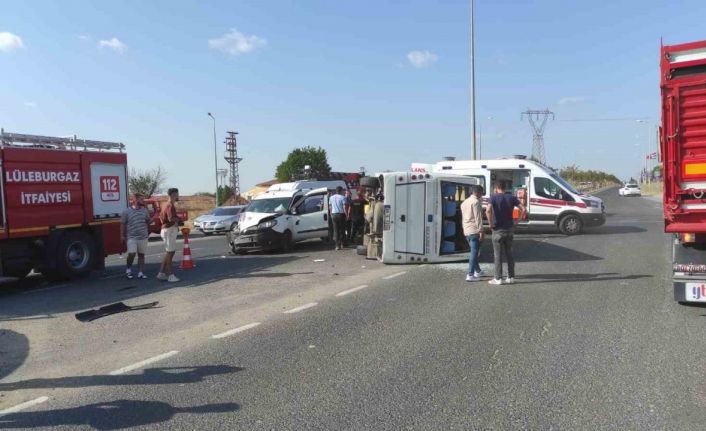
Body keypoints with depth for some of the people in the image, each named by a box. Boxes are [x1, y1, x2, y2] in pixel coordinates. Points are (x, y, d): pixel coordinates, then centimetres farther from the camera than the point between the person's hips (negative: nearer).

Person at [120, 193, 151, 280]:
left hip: (143, 237, 4)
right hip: (131, 237, -4)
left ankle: (140, 272, 12)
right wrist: (122, 236, -4)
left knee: (141, 255, 6)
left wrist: (148, 232, 5)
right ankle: (128, 268, 12)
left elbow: (148, 221, 17)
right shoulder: (127, 211, -4)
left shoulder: (144, 210, 8)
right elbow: (122, 224, -1)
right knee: (131, 253, -14)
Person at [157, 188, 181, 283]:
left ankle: (161, 273, 17)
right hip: (170, 230, -10)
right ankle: (170, 275, -3)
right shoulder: (171, 206, -17)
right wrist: (178, 219, -12)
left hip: (165, 229, 10)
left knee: (169, 253, 14)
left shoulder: (167, 205, 16)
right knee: (170, 253, -6)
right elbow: (171, 219, -30)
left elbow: (160, 215, 28)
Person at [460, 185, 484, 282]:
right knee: (474, 252, -7)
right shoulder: (476, 201, -10)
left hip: (466, 231, 9)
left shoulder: (464, 202, 18)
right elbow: (478, 217, -16)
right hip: (475, 230, -9)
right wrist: (481, 230, -16)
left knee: (474, 251, 20)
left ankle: (477, 271, 30)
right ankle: (470, 275, -9)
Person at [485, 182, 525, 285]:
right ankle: (511, 277, 15)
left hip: (498, 230, -4)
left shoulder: (493, 197, -7)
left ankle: (498, 278, 4)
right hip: (509, 229, 4)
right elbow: (523, 209, -3)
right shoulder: (512, 198, 4)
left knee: (498, 254, 2)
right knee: (509, 254, 13)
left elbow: (488, 211, -24)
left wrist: (491, 224, -14)